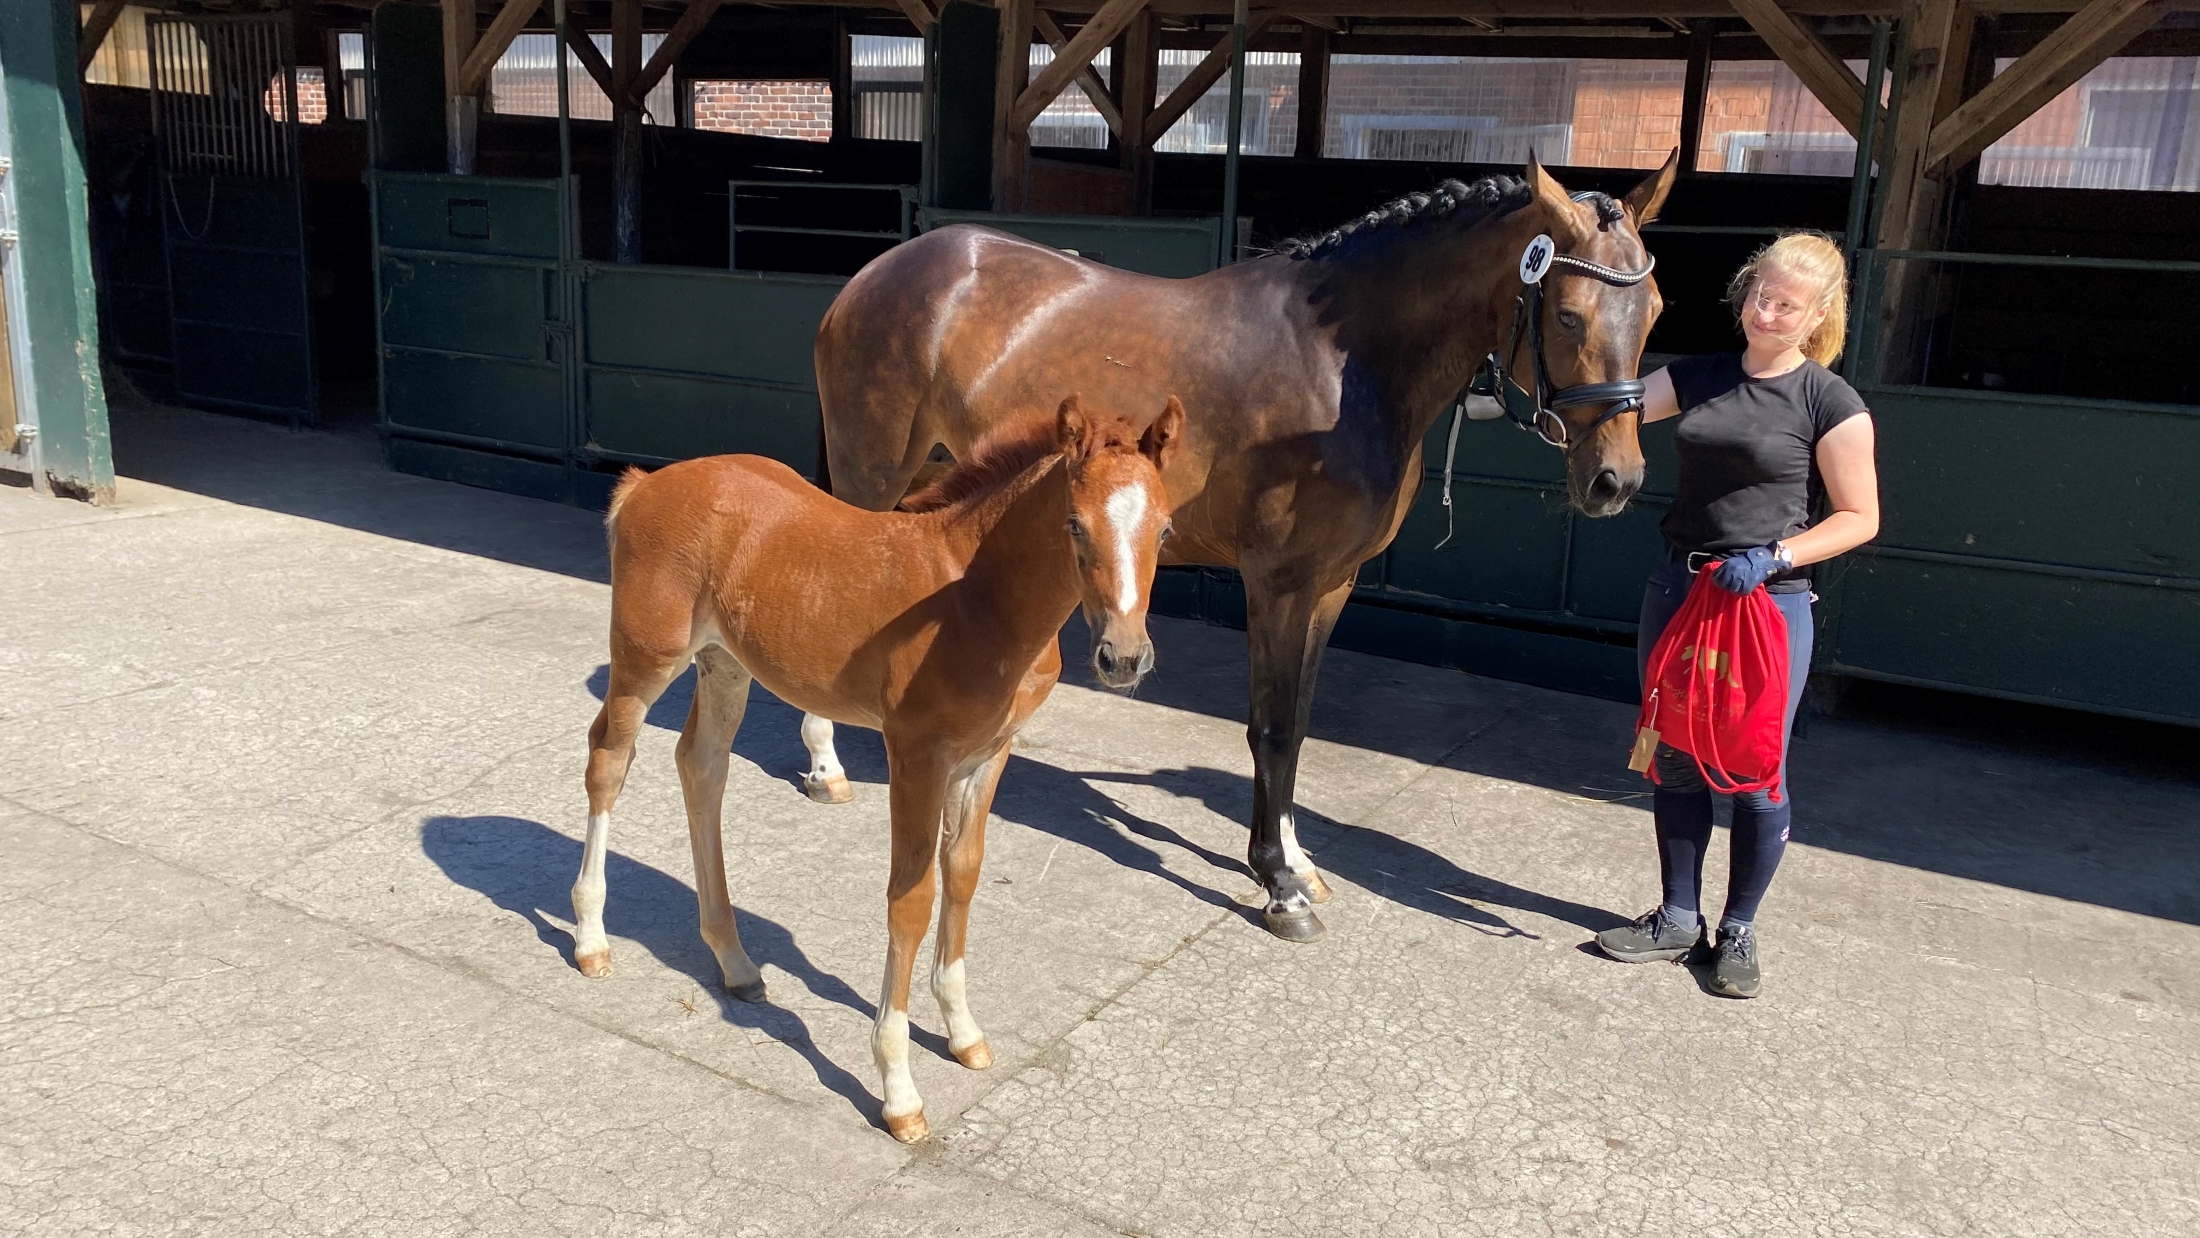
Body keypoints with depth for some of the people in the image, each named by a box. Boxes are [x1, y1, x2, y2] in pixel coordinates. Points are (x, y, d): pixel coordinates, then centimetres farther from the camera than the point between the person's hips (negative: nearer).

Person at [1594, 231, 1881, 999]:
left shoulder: (1830, 403, -6)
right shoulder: (1700, 379, 7)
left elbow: (1859, 517, -6)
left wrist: (1773, 556, -20)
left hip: (1769, 602, -5)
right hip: (1677, 590, 5)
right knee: (1675, 761, 11)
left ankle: (1738, 932, 21)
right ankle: (1678, 920, 26)